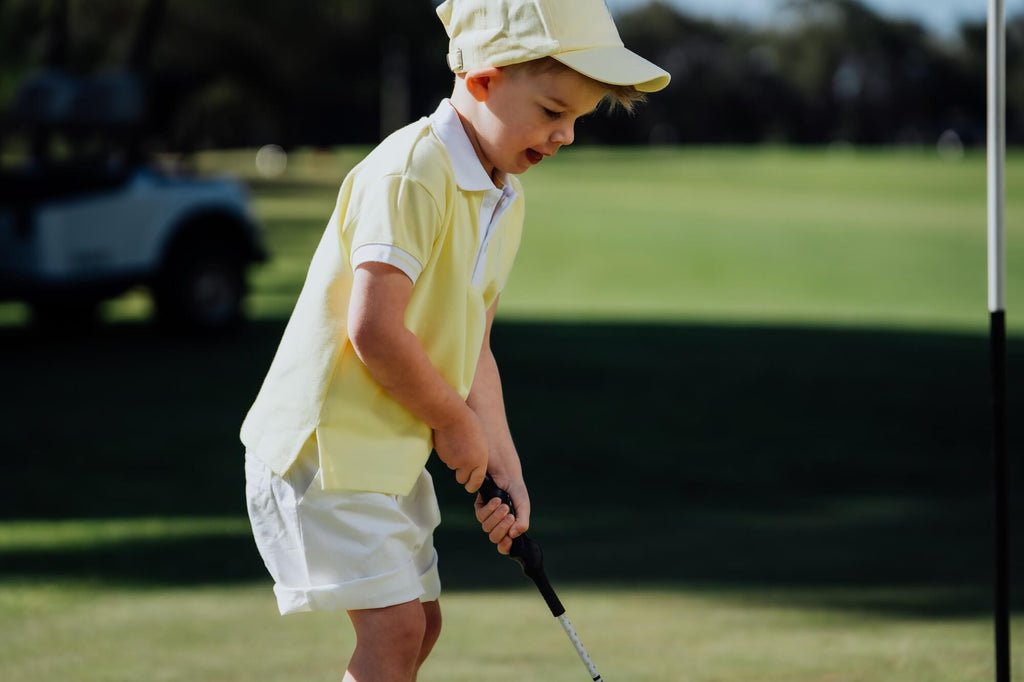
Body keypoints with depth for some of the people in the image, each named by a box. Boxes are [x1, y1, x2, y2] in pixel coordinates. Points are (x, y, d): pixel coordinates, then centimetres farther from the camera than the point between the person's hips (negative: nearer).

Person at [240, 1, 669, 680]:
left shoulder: (504, 197, 10)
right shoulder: (411, 172, -21)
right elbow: (374, 331, -28)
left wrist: (505, 469, 6)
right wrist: (456, 424, -13)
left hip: (395, 450, 10)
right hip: (324, 440, -10)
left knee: (420, 624, 14)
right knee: (394, 625, -15)